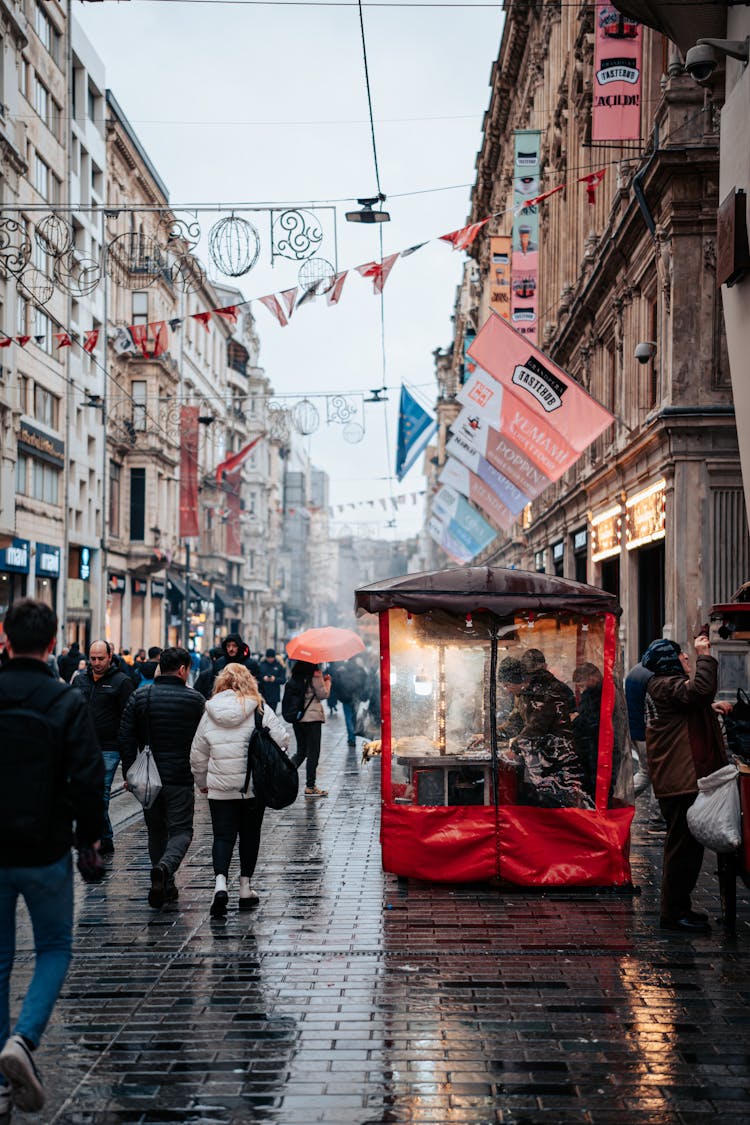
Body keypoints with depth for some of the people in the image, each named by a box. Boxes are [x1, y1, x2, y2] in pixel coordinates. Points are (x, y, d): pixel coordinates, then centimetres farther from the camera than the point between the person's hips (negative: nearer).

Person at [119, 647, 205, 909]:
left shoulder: (140, 696, 2)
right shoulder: (194, 699, -3)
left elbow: (126, 738, 0)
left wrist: (129, 774, 6)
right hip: (181, 779, -3)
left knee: (156, 831, 16)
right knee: (181, 830, 3)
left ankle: (166, 887, 17)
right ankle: (164, 867, -25)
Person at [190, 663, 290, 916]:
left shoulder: (210, 713, 3)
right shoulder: (260, 709, -5)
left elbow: (198, 755, 8)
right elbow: (282, 738, -9)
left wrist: (202, 783, 23)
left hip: (220, 788, 1)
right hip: (255, 786, -1)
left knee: (223, 836, 4)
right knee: (250, 835, 14)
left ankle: (220, 883, -18)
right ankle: (246, 889, 20)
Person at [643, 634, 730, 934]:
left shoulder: (664, 685, 21)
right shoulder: (666, 684, -13)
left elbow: (689, 709, 38)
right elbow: (700, 690, -32)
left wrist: (710, 708, 20)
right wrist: (704, 657, -21)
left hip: (682, 779, 11)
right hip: (682, 781, -11)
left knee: (686, 846, 17)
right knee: (684, 846, -8)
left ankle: (678, 908, 25)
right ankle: (674, 913, -3)